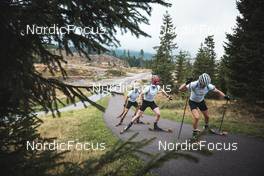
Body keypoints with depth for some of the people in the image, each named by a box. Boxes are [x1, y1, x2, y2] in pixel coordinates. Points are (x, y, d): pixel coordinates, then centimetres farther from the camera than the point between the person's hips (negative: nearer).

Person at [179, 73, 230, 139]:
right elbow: (180, 89, -39)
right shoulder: (194, 85, -34)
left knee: (207, 116, 14)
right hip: (193, 102, -4)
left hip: (201, 101, 5)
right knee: (196, 117, -22)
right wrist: (186, 83, -56)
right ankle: (195, 132, 3)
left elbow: (218, 91, -6)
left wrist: (225, 96, -23)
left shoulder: (209, 86, -22)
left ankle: (206, 127, 48)